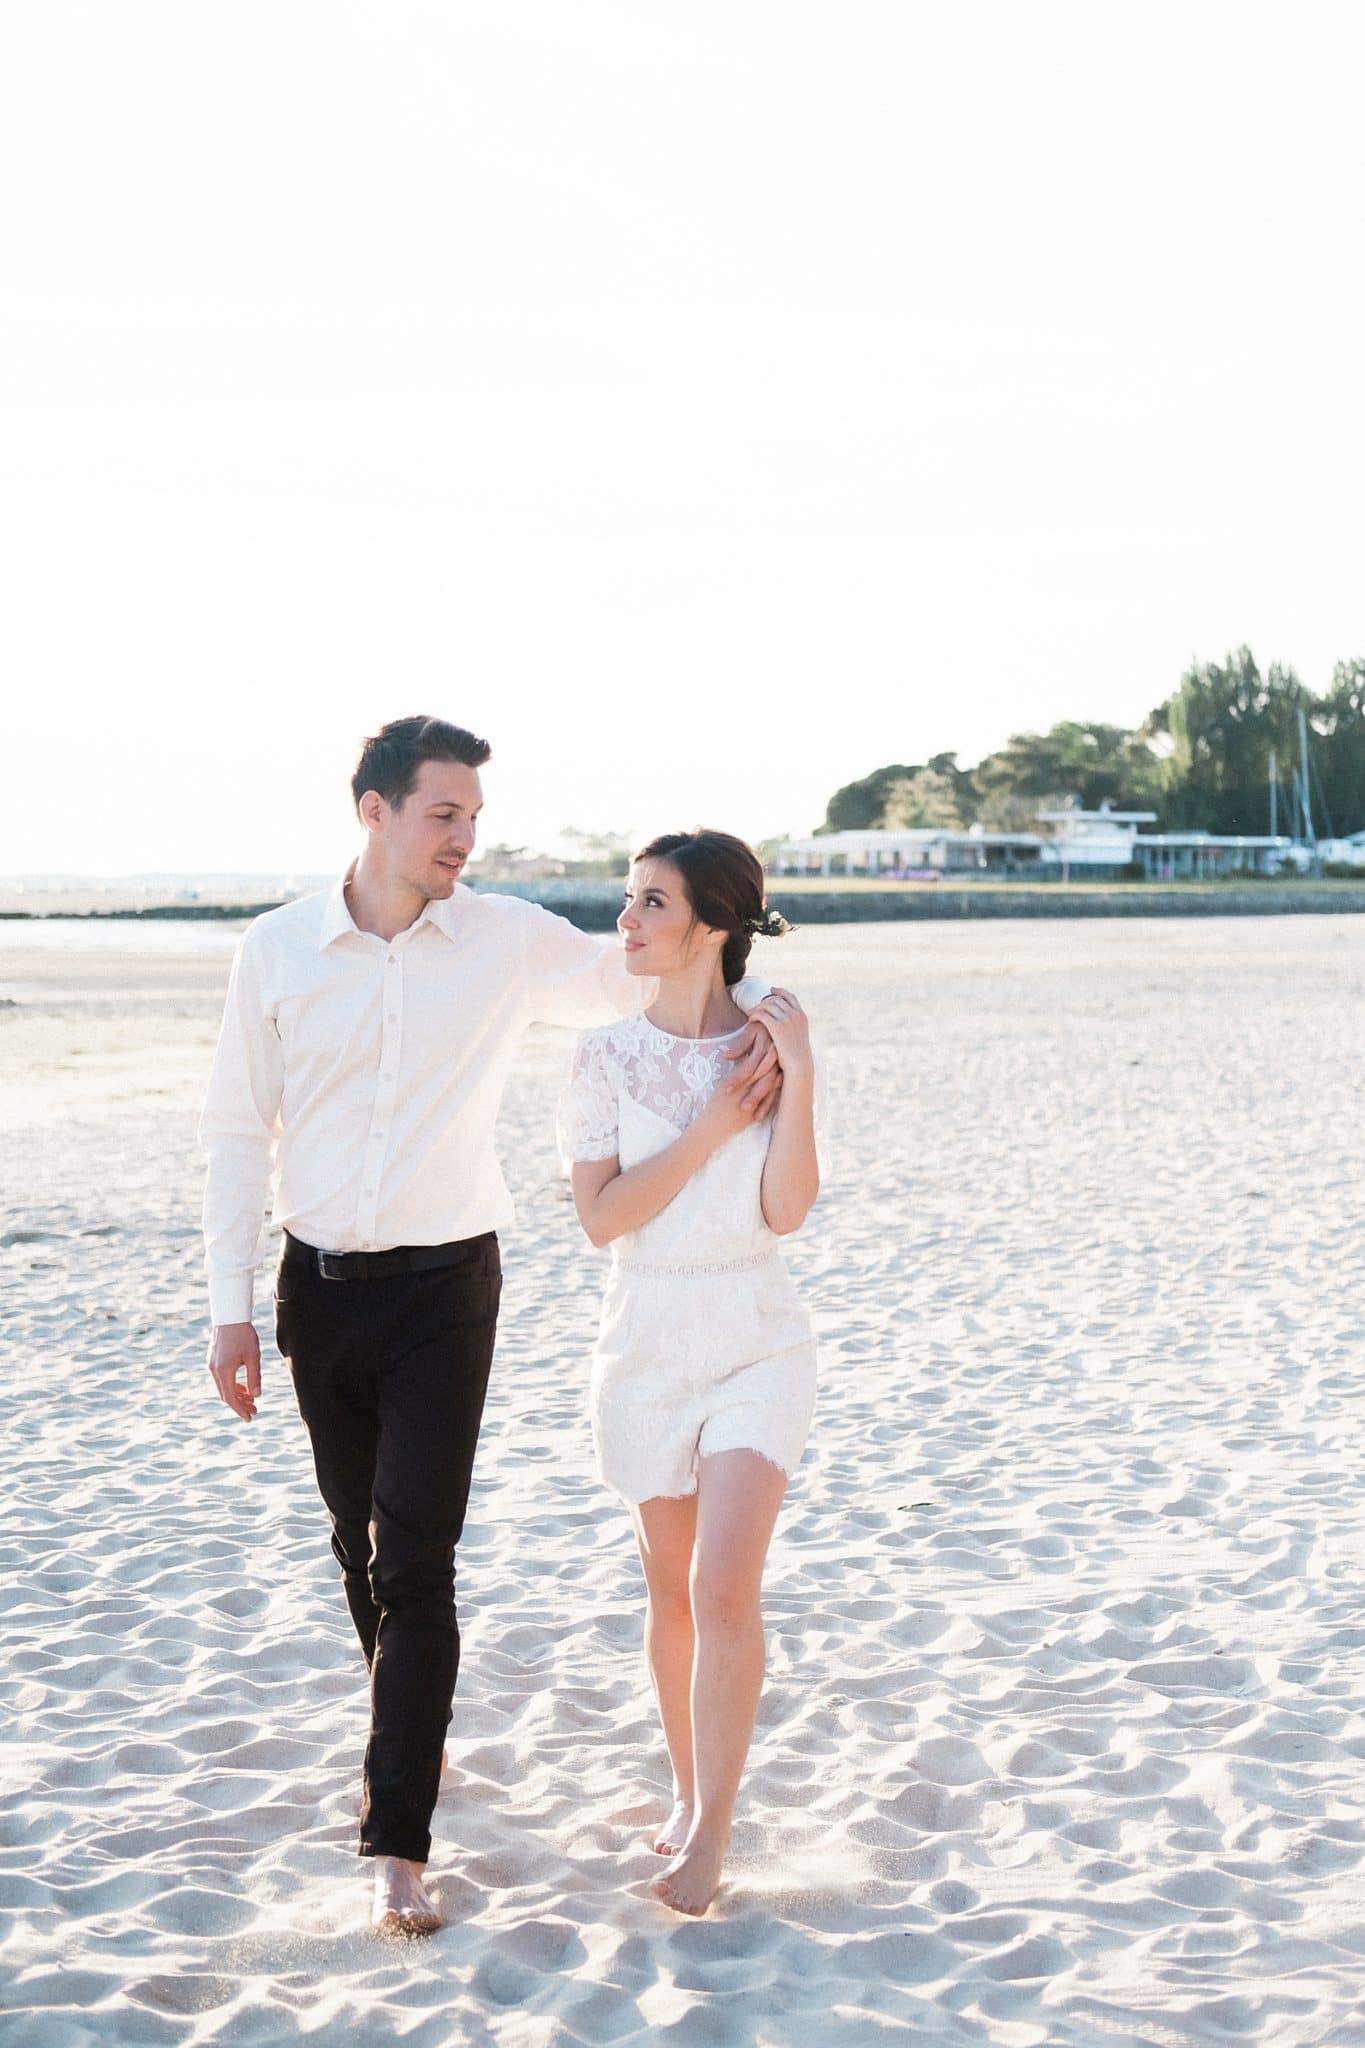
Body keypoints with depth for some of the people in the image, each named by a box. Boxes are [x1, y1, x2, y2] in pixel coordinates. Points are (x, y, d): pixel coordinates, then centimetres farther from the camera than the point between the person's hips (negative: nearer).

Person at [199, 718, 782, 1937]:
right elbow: (239, 1133, 2)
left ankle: (398, 1843, -7)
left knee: (416, 1558, -10)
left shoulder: (510, 941, -5)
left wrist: (764, 1022, -14)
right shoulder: (277, 952, -2)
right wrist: (231, 1309, -2)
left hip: (445, 1286, -2)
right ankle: (413, 1736, 41)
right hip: (321, 1285, 2)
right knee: (360, 1540, 17)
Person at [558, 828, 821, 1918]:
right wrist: (708, 1129, -15)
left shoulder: (771, 1044, -4)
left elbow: (786, 1211, -12)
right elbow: (602, 1214, -8)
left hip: (759, 1344, -2)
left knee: (724, 1589, -14)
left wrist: (798, 1074, -20)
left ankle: (711, 1829, -3)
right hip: (646, 1346, 2)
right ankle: (690, 1793, 30)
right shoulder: (608, 1054, -1)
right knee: (673, 1592, 11)